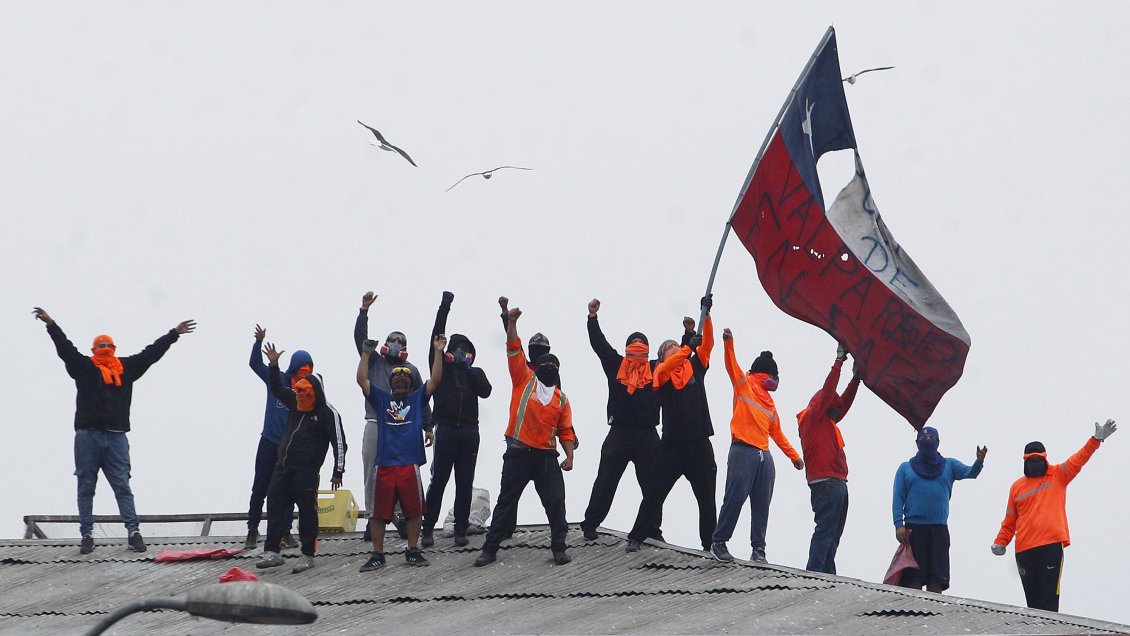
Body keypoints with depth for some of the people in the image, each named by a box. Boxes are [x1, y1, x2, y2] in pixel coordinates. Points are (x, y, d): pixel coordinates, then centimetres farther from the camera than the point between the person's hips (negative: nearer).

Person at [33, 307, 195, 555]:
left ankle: (134, 532, 1)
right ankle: (87, 535, 7)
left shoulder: (127, 367, 13)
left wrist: (175, 333, 19)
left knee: (122, 486, 2)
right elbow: (65, 348, -4)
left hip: (116, 437, 2)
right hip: (88, 435, -2)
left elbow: (151, 353, 18)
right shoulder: (84, 366, 5)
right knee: (86, 487, 3)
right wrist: (51, 325, -16)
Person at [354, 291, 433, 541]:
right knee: (372, 474, -1)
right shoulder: (375, 362, 15)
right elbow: (360, 338, 5)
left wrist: (428, 427, 11)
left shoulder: (411, 370, 15)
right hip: (375, 424, 1)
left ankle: (403, 516, -3)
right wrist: (364, 311, -3)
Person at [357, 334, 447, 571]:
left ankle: (413, 551, 15)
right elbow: (362, 380, 7)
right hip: (384, 464, 0)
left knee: (414, 510, 3)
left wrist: (438, 352, 1)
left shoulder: (417, 398, 15)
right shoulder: (382, 399, 15)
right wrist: (366, 354, 2)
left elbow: (435, 380, 6)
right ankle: (377, 554, 8)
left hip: (410, 464, 0)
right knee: (378, 512, 0)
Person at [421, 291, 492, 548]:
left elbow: (486, 391, -4)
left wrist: (467, 368, -5)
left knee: (465, 483, 3)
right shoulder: (442, 366, 10)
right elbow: (436, 338, -1)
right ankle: (428, 529, -2)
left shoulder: (475, 373, 15)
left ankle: (461, 529, 6)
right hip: (446, 429, -2)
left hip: (469, 431, 2)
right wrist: (444, 307, -5)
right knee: (438, 480, -4)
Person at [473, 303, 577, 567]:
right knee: (506, 502, 2)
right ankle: (490, 549, 8)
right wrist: (512, 322, -13)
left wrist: (569, 456, -2)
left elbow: (566, 431, 12)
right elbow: (514, 350, -3)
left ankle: (559, 547, 8)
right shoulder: (524, 380, 5)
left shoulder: (561, 399, 12)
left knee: (555, 502, -3)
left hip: (546, 456, 2)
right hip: (518, 453, -2)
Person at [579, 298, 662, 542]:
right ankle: (590, 524, 8)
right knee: (605, 482, 1)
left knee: (652, 485, 8)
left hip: (648, 436, 2)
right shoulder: (616, 365, 5)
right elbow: (598, 343, 0)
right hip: (619, 434, -2)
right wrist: (592, 318, -10)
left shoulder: (656, 370, 7)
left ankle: (653, 528, 16)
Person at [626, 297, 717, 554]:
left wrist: (706, 315, -11)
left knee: (707, 496, 7)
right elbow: (667, 367, -21)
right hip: (672, 443, -3)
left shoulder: (695, 366, 11)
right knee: (655, 493, 0)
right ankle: (636, 537, 4)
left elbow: (707, 344, 0)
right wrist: (688, 346, -30)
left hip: (699, 443, 3)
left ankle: (710, 543, 13)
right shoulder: (661, 371, 2)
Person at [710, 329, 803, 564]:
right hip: (743, 452, -7)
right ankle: (718, 542, 0)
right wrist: (728, 343, -25)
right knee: (735, 498, -10)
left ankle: (758, 549, 5)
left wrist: (794, 456, 30)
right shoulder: (744, 384, 7)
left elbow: (776, 432, 29)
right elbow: (732, 365, -8)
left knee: (761, 504, 3)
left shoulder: (769, 402, 24)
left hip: (764, 456, 7)